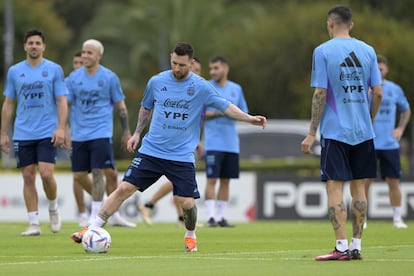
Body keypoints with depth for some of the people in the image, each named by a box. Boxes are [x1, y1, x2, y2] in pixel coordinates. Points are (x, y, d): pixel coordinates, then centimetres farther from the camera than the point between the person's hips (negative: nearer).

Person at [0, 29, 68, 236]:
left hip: (47, 133, -3)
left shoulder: (54, 70, 2)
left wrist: (61, 128, -12)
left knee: (46, 174, -14)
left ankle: (53, 209, 13)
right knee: (28, 177, 1)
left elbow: (62, 101, 0)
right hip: (23, 134, 3)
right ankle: (33, 224, 5)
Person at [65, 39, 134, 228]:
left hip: (101, 133, -4)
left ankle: (95, 216, -7)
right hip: (79, 134, 4)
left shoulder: (109, 77, -1)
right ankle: (100, 201, 29)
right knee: (79, 175, 4)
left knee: (98, 172, -12)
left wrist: (126, 131, 8)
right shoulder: (74, 77, 5)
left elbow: (120, 106, 6)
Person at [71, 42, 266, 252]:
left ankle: (190, 236, 25)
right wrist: (137, 133, 13)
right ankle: (92, 230, -2)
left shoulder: (201, 87, -5)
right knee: (124, 188, -8)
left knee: (187, 203, -7)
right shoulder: (156, 82, 2)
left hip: (182, 156, -1)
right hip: (150, 151, 1)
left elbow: (226, 106, -6)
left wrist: (249, 118, -19)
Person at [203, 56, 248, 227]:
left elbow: (244, 114, 15)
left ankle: (221, 217, 10)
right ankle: (211, 217, -10)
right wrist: (217, 113, -16)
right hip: (213, 143, -4)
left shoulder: (236, 89, 11)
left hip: (231, 143, 4)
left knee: (226, 181, 5)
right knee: (212, 179, -9)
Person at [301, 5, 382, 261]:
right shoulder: (367, 51, 6)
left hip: (335, 131, -4)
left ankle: (342, 247, -10)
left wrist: (312, 134, -6)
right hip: (363, 132, 4)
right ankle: (356, 246, 10)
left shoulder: (323, 51, -5)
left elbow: (320, 94, -9)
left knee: (335, 187, -4)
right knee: (358, 187, 9)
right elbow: (378, 93, 5)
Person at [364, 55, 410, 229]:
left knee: (393, 181, 0)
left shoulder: (395, 89, 7)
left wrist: (401, 128, 8)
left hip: (390, 144, 2)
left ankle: (397, 218, 10)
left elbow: (406, 110, 21)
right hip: (368, 144, -2)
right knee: (365, 182, -2)